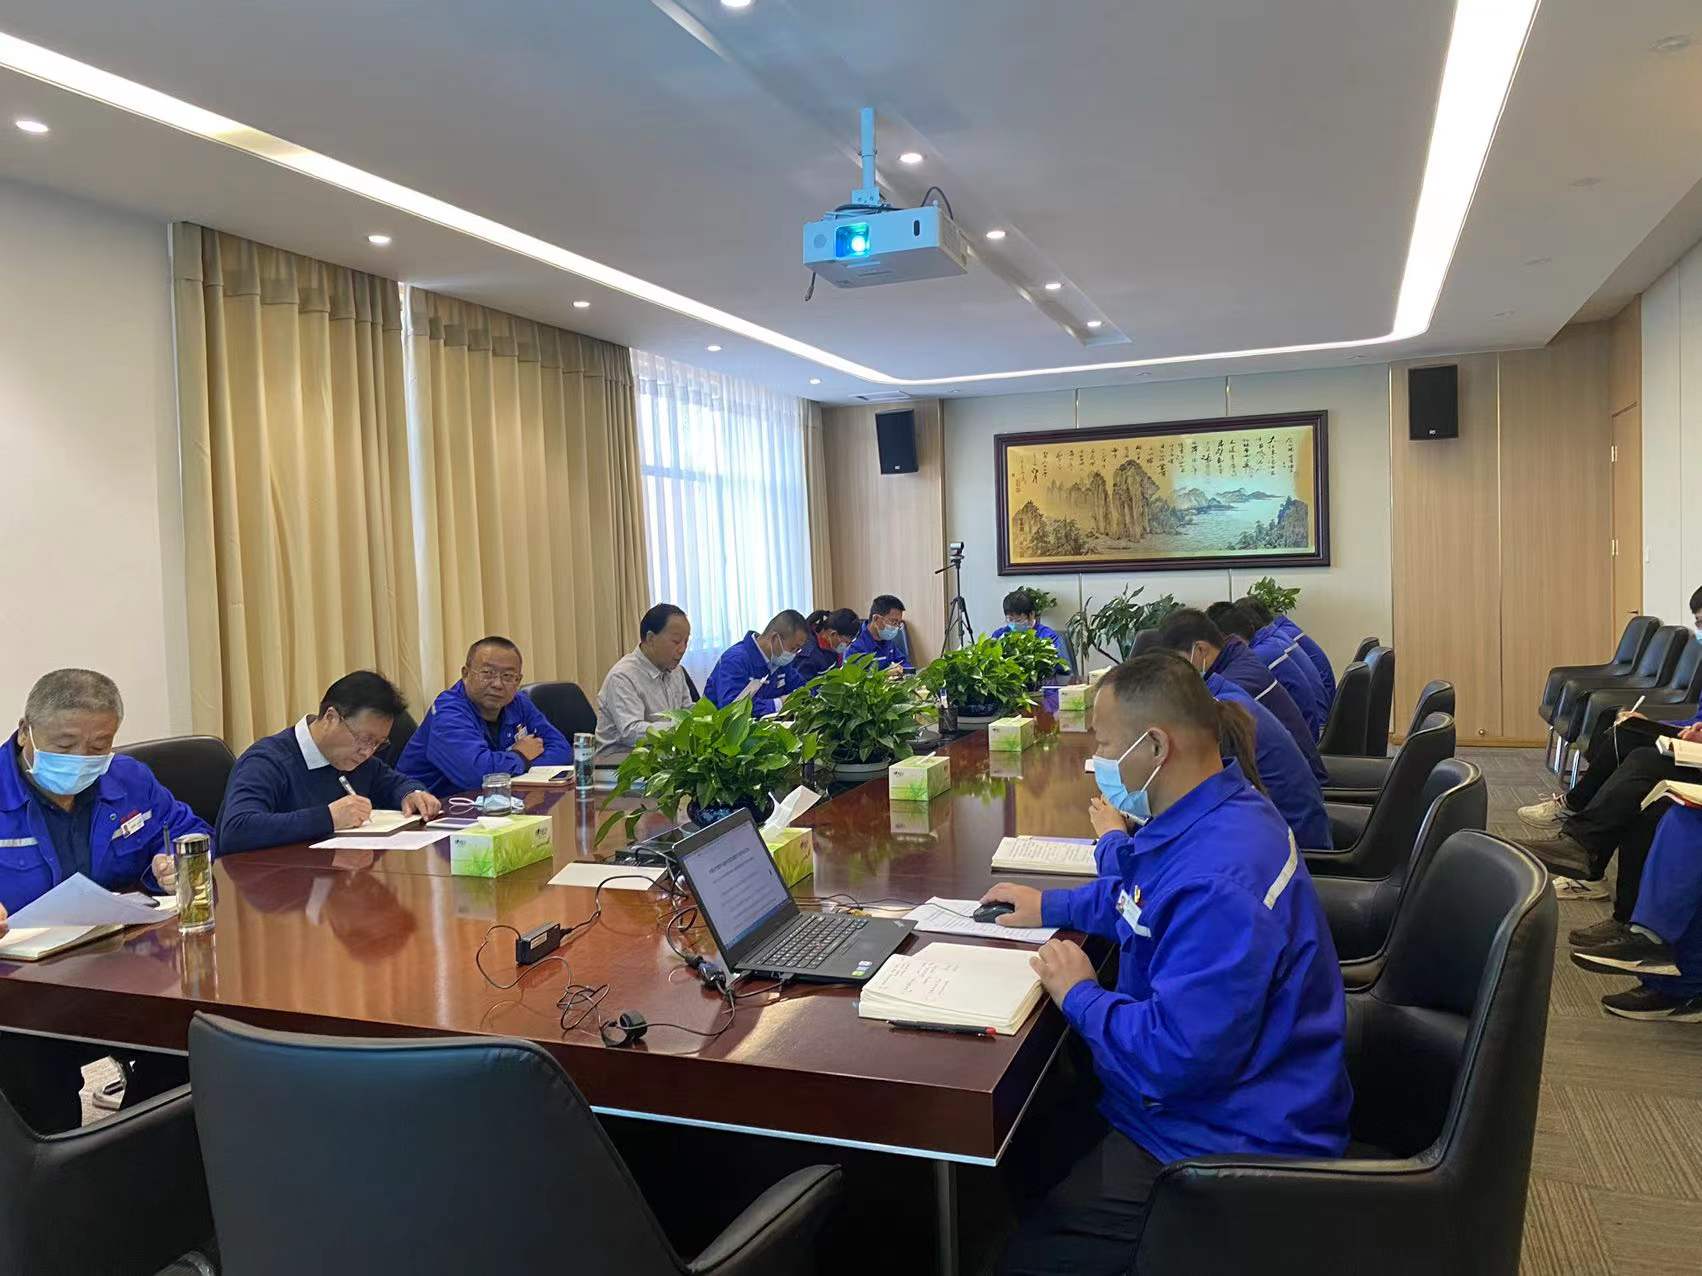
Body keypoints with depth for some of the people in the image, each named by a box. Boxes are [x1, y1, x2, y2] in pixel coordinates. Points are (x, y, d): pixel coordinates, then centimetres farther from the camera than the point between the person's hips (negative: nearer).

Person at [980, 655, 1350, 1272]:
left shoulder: (1219, 883, -33)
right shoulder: (1212, 815, 2)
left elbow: (1173, 1058, -33)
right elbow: (1141, 895, 24)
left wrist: (1080, 995, -17)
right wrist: (1052, 906, 13)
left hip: (1227, 1145, -10)